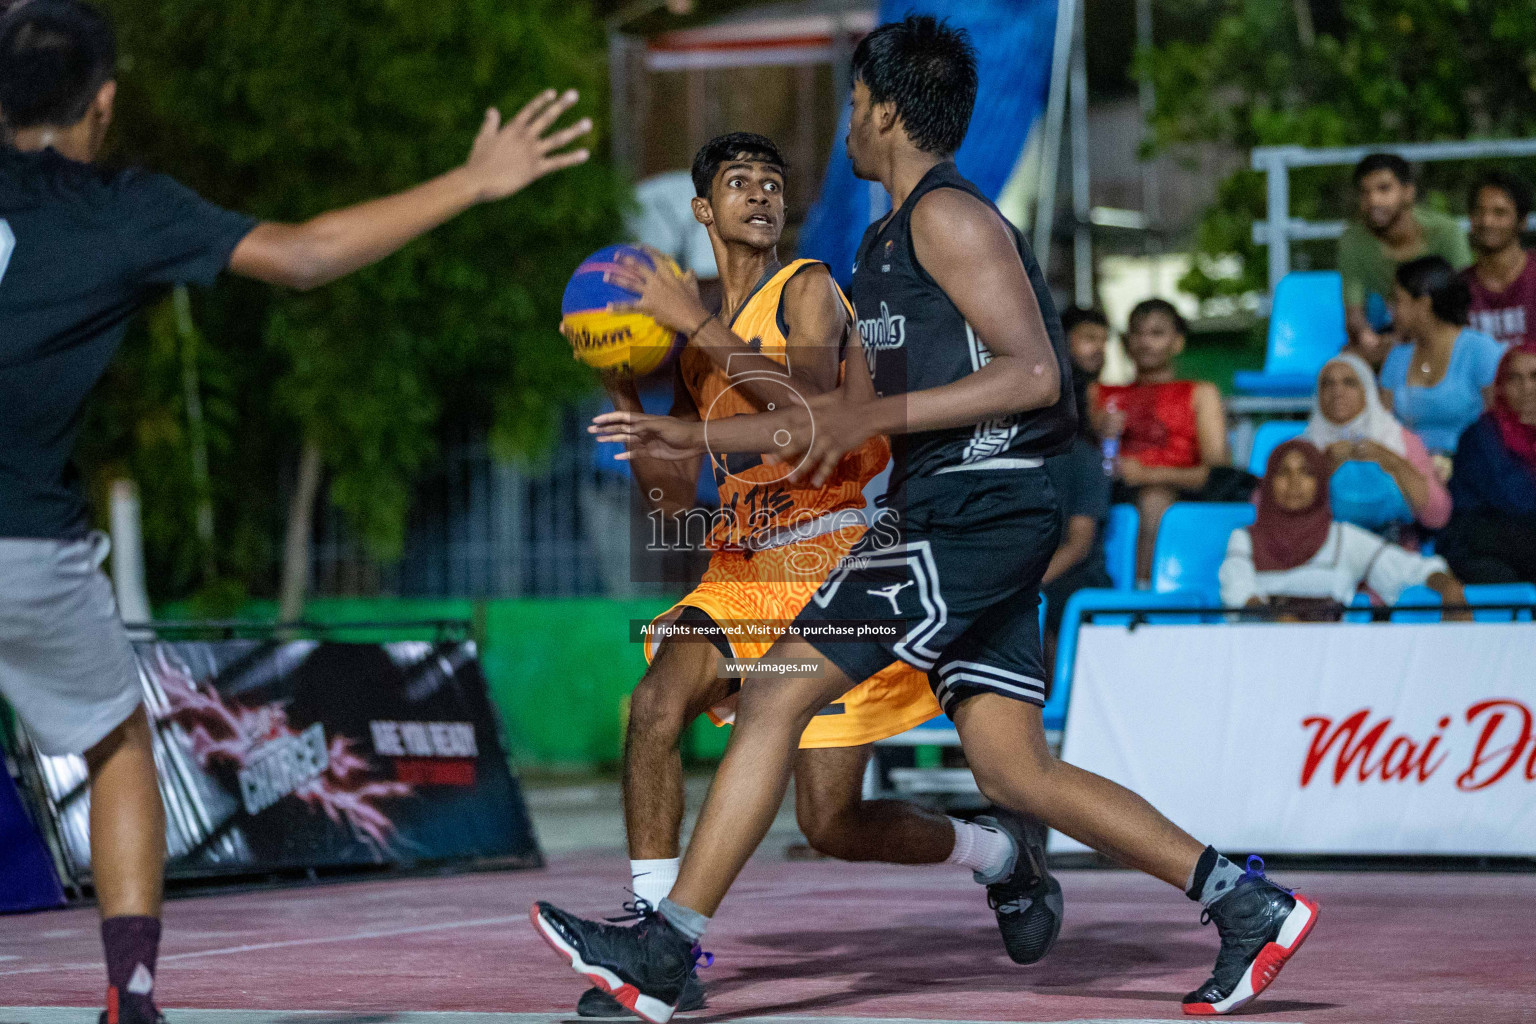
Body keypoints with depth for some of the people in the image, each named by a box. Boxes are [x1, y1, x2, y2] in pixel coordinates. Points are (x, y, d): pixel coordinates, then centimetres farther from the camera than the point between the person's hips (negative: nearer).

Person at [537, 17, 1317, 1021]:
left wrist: (879, 416, -23)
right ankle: (1249, 903, 4)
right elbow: (854, 408, 30)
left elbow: (1034, 374, -17)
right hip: (951, 516, 10)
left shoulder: (950, 216, -7)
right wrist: (699, 436, 28)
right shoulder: (892, 242, 24)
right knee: (1018, 771, 4)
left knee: (777, 695, -10)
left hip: (977, 513, -10)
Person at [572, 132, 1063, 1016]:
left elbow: (812, 403, -26)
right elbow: (675, 495, 13)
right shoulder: (701, 343, 15)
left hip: (837, 566, -6)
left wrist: (694, 320, -26)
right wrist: (622, 389, -1)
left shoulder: (807, 291, -5)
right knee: (657, 704, -24)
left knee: (834, 821, -6)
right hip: (741, 572, 6)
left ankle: (1005, 854, 24)